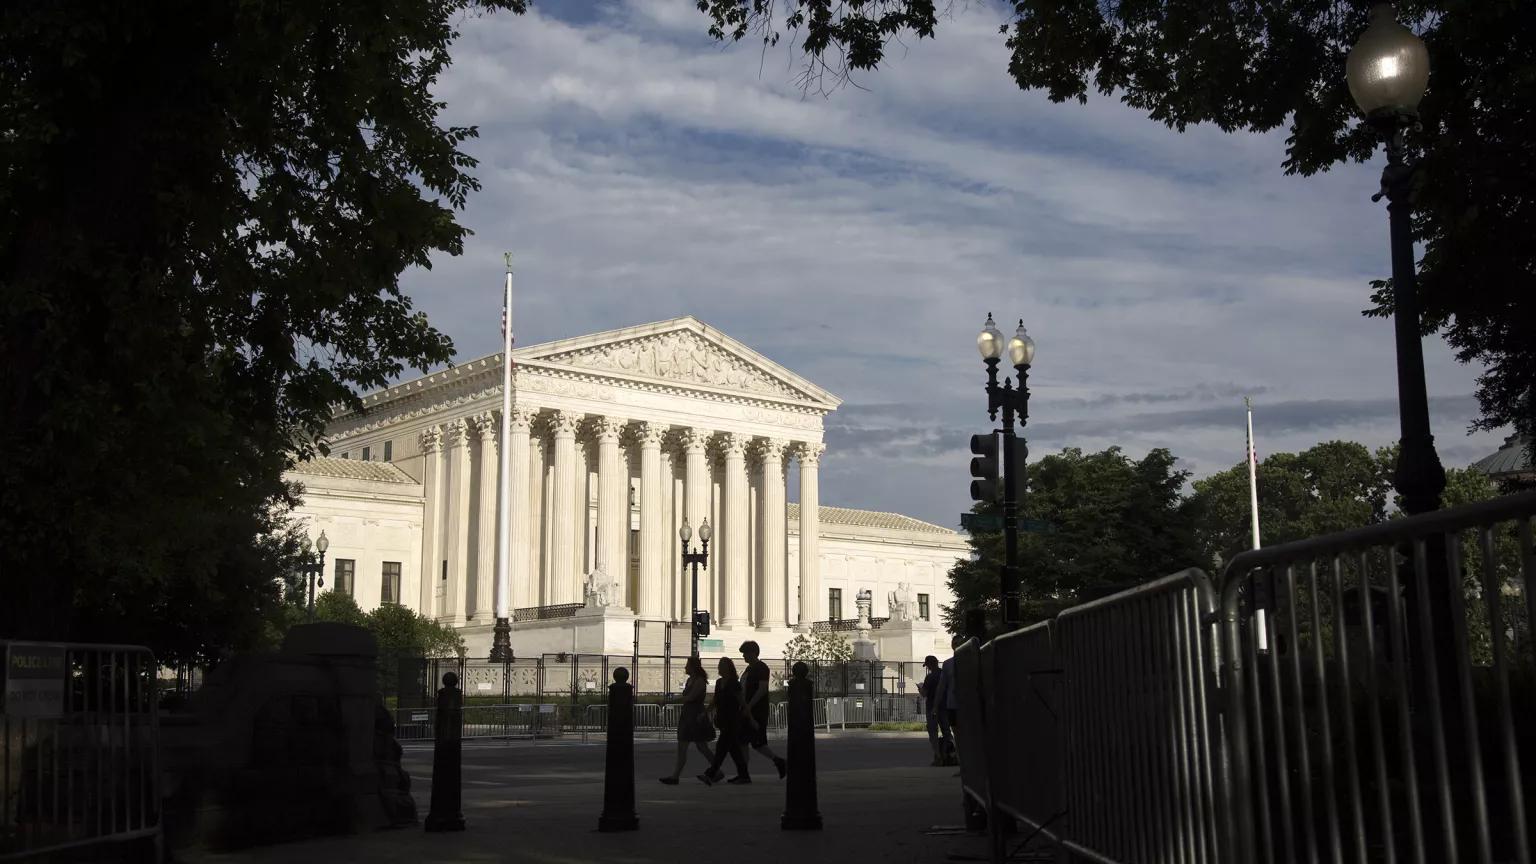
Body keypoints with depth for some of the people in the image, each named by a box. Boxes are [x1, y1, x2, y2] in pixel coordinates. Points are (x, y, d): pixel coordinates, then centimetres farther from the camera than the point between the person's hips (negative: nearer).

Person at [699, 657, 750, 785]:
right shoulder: (719, 682, 12)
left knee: (722, 747, -13)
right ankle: (744, 775, 16)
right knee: (733, 748, 10)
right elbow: (716, 702, 20)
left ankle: (710, 774, -20)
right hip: (723, 720, 8)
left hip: (733, 720, -8)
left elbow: (742, 702, -10)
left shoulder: (734, 684, -10)